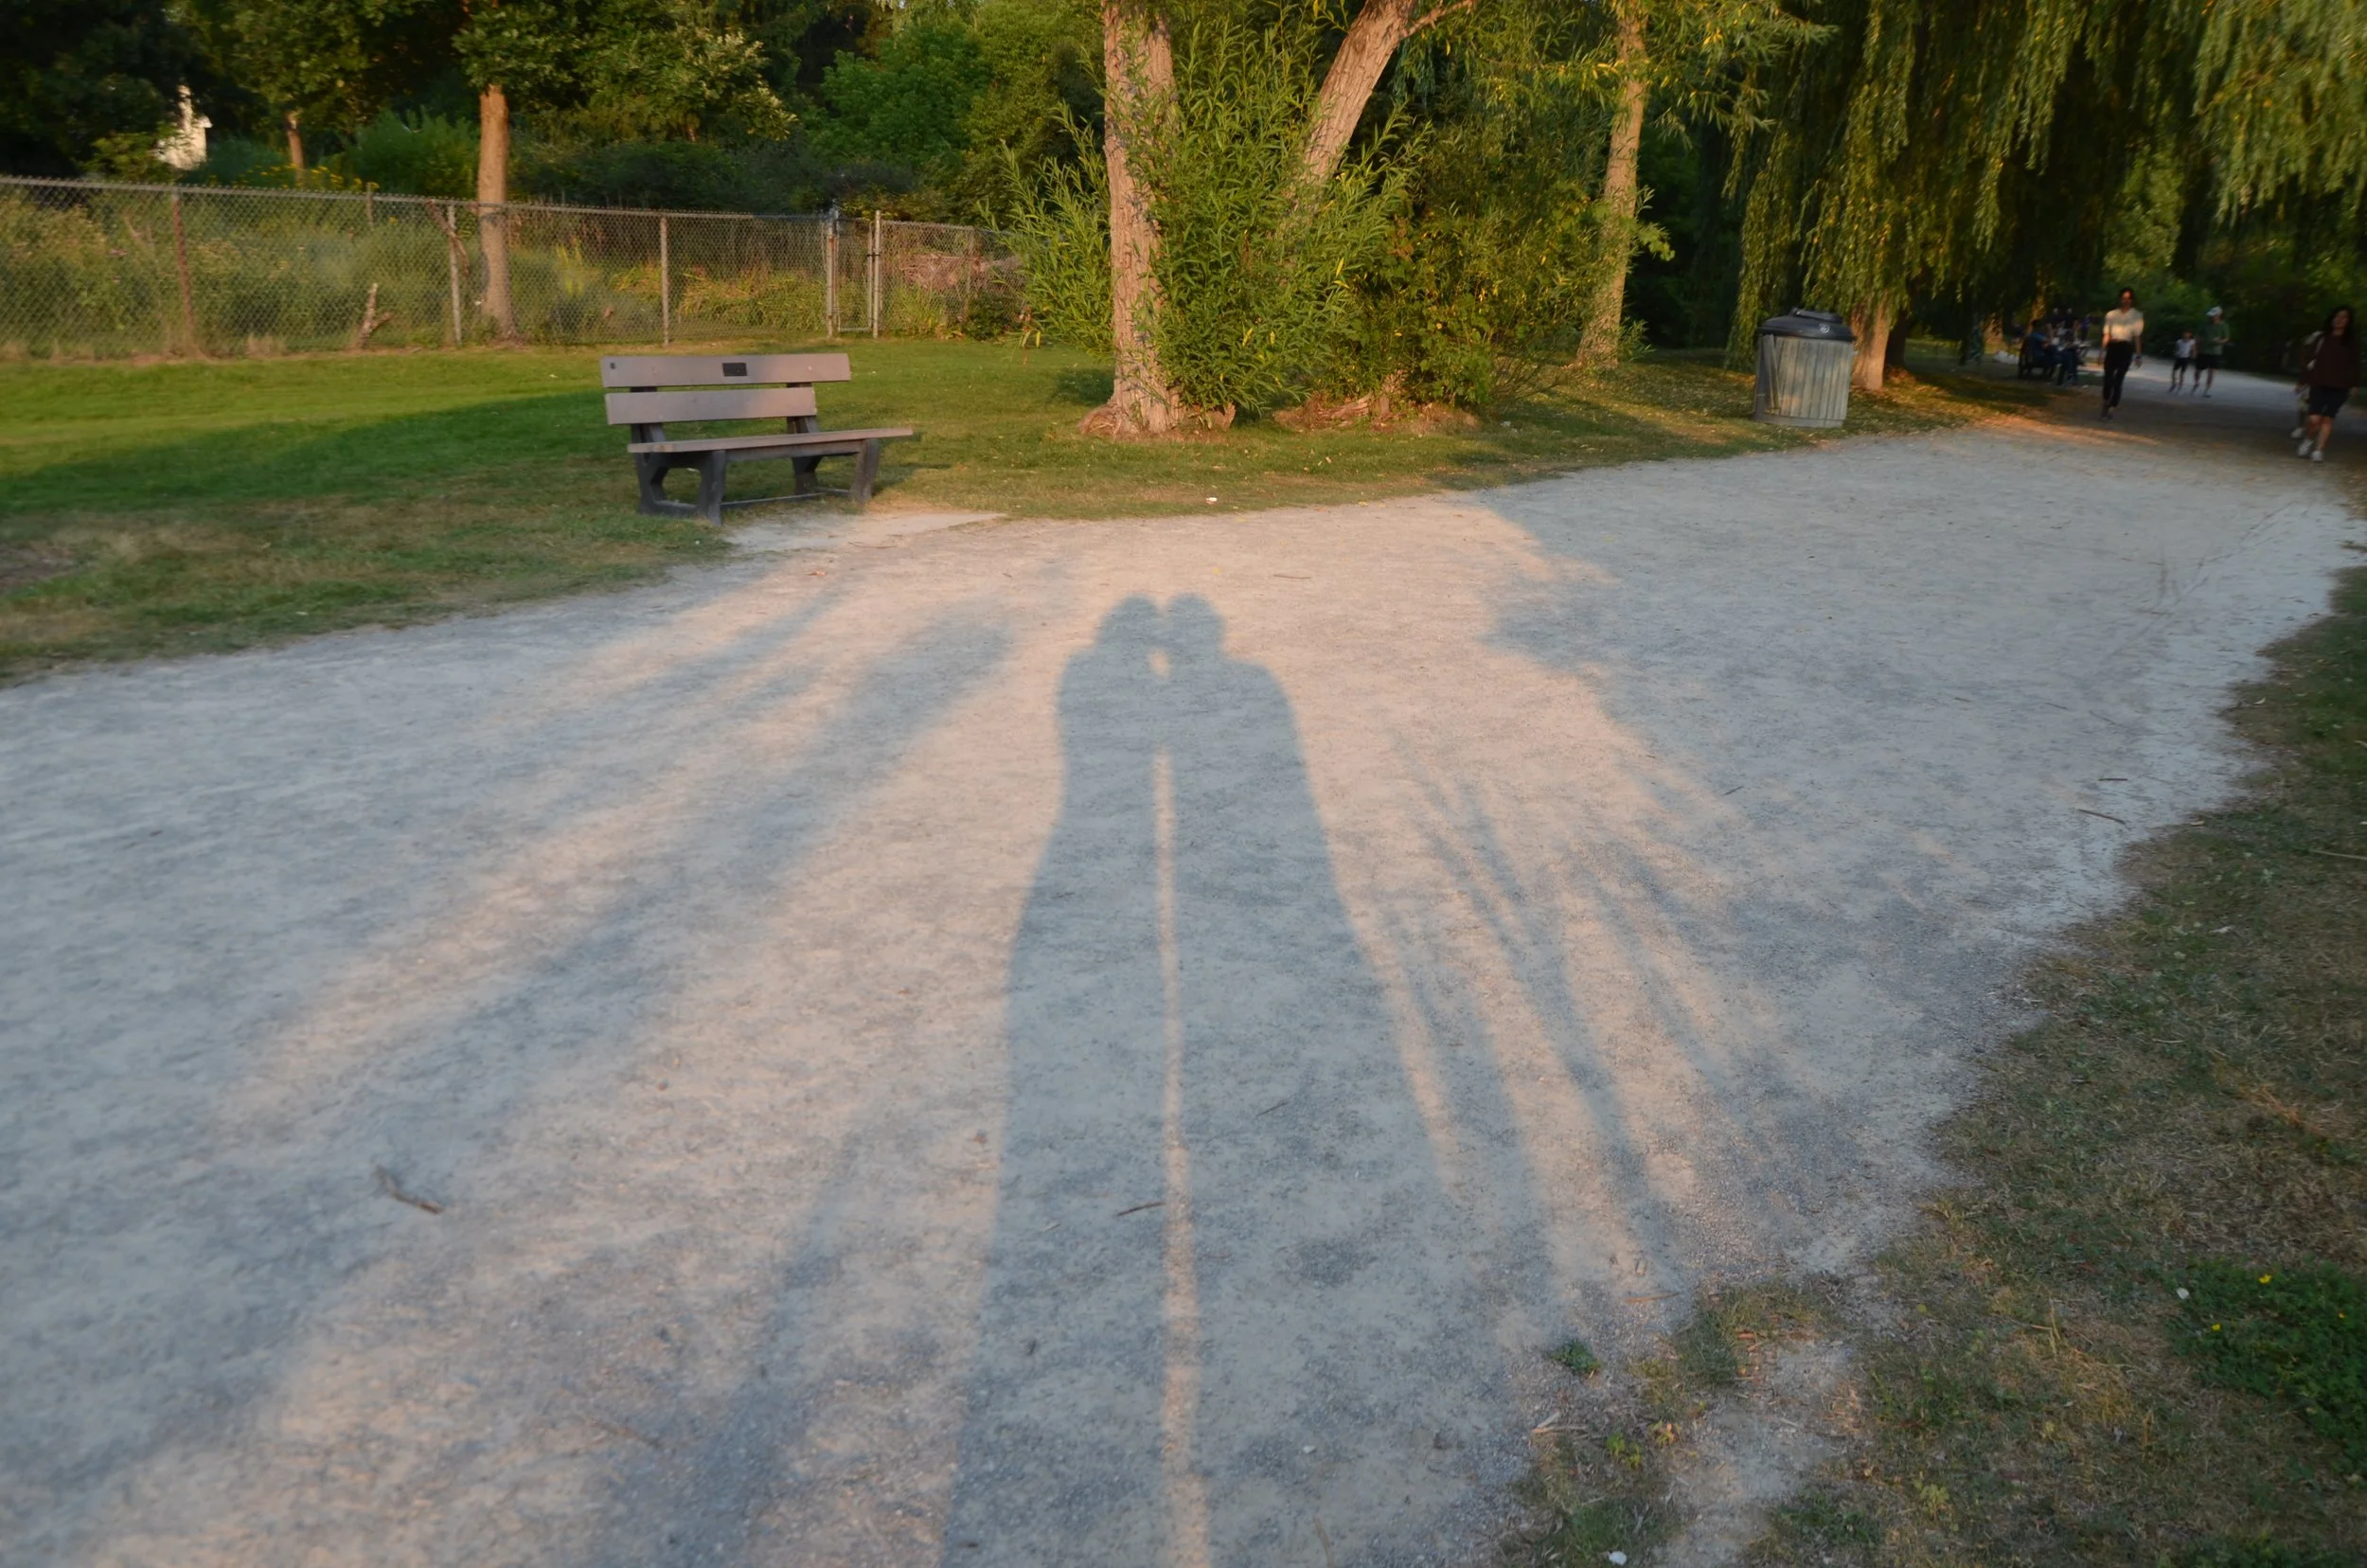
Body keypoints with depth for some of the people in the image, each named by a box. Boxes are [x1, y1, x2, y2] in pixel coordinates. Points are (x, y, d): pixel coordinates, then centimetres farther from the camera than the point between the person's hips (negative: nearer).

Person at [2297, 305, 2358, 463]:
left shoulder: (2351, 341, 5)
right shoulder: (2322, 338, 6)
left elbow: (2354, 364, 6)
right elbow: (2310, 359, 8)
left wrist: (2353, 384, -1)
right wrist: (2304, 380, 3)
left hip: (2339, 386, 0)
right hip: (2319, 383, 0)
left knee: (2328, 418, -1)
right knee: (2314, 418, -11)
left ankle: (2319, 450, 6)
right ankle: (2308, 440, 18)